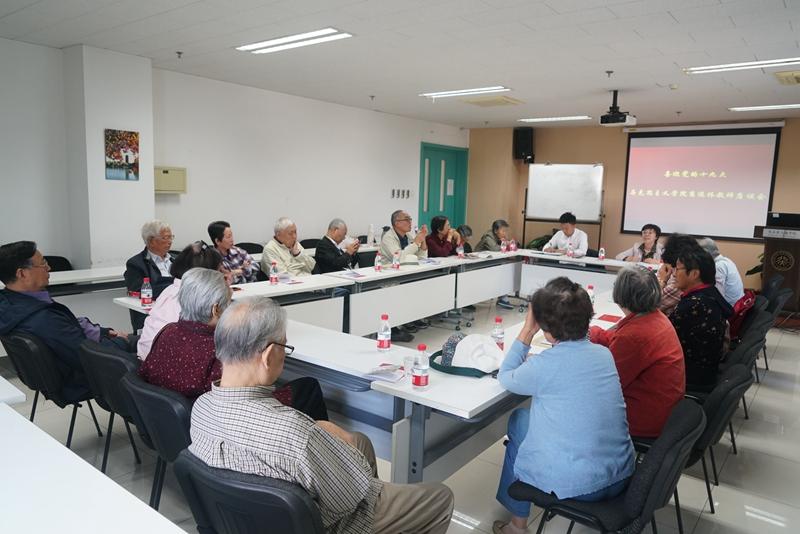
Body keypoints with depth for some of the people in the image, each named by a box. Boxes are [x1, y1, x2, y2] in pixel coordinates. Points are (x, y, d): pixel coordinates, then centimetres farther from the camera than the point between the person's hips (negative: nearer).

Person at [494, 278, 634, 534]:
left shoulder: (543, 365, -20)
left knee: (518, 420, 17)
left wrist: (527, 332, -1)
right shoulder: (604, 354, -1)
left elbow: (505, 378, 1)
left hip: (578, 485, -6)